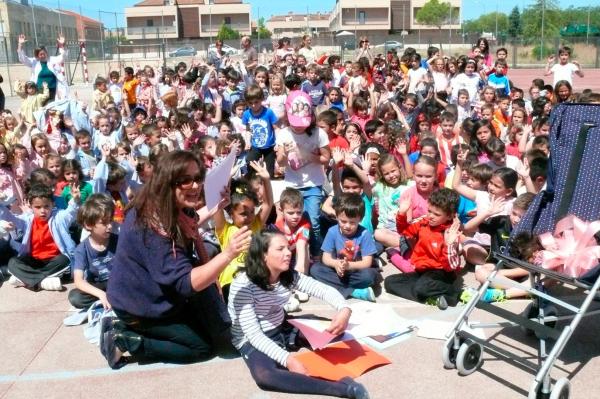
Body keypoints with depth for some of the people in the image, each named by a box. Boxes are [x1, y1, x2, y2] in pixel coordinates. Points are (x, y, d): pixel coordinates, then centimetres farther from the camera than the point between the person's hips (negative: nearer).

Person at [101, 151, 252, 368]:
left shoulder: (172, 211, -5)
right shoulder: (152, 225, -33)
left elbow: (188, 228, 20)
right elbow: (186, 283, -36)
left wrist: (213, 209, 8)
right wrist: (229, 254, -47)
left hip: (155, 296, 9)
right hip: (140, 309, -9)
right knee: (203, 346, -2)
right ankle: (124, 339, 1)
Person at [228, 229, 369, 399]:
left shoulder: (290, 276, -8)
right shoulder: (243, 284, -26)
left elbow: (324, 290, -12)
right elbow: (253, 334, -29)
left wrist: (344, 309, -36)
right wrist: (287, 359, -40)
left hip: (281, 329, 7)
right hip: (252, 340, -7)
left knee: (336, 329, 3)